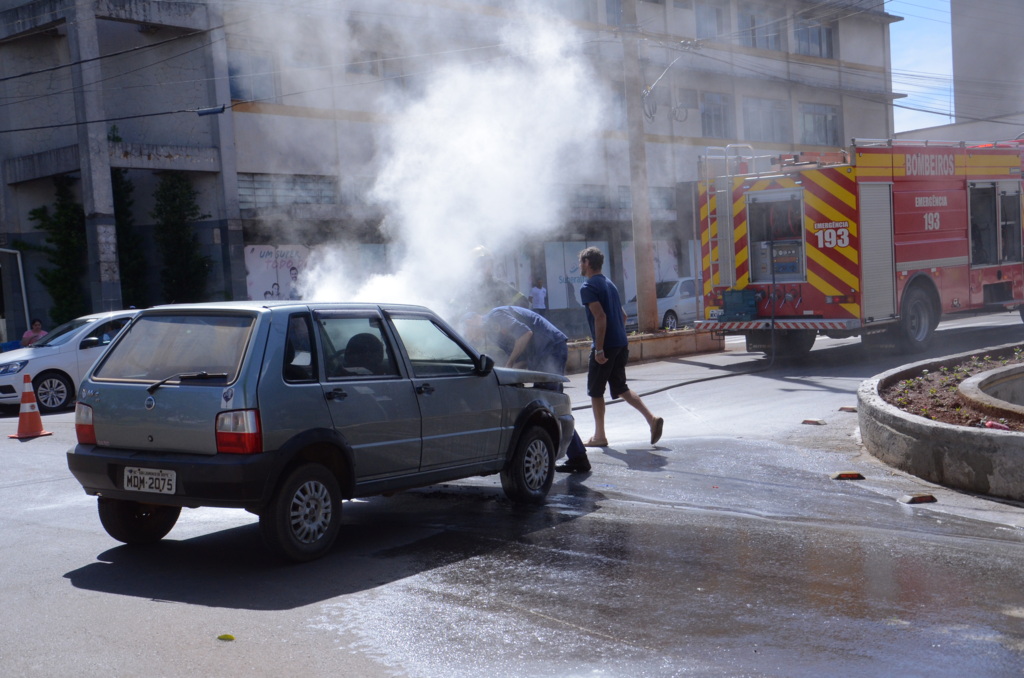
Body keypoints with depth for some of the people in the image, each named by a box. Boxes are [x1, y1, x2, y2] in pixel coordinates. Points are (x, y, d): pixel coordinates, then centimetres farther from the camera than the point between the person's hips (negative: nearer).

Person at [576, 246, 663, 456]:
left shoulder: (588, 287, -11)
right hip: (621, 344, 8)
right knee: (620, 387, 15)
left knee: (595, 391, 5)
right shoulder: (609, 284, 17)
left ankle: (599, 436, 12)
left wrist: (599, 349, -21)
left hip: (605, 346, -8)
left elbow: (600, 317, -21)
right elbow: (623, 316, 20)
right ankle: (652, 419, 2)